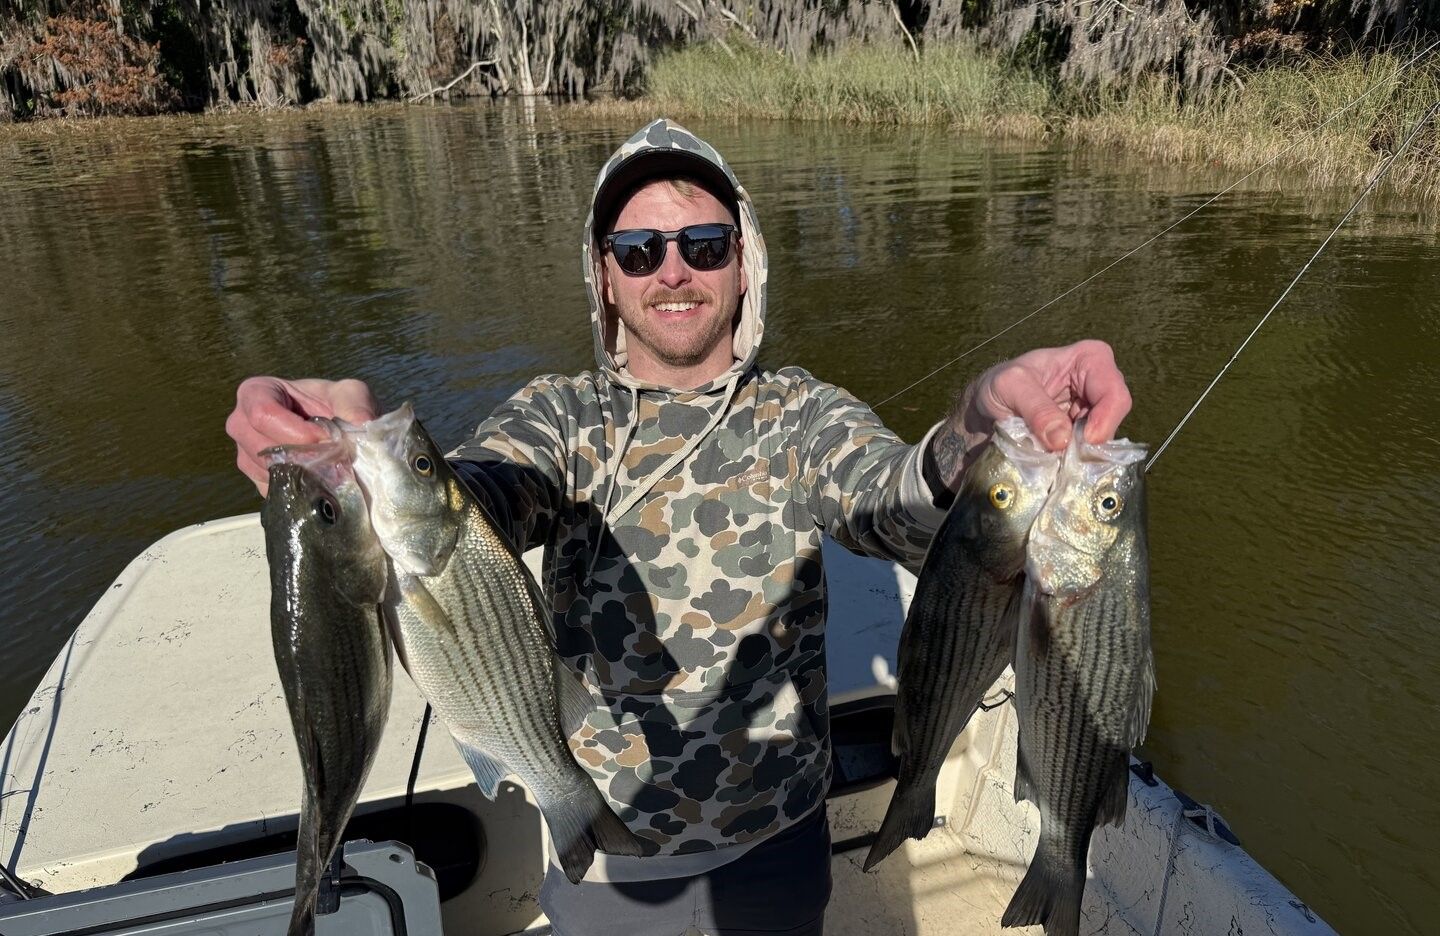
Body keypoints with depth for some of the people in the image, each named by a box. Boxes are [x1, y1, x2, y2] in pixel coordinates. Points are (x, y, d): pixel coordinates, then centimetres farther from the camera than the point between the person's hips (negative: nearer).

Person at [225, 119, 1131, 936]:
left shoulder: (801, 414, -11)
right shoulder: (561, 415, -9)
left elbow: (897, 502, -30)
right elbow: (475, 505, -29)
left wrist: (976, 426, -53)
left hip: (775, 836, 0)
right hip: (603, 848, 1)